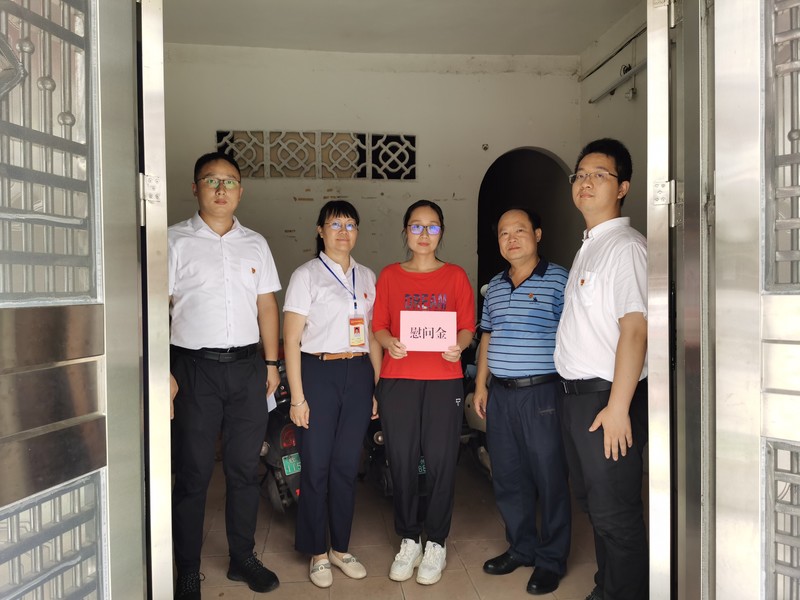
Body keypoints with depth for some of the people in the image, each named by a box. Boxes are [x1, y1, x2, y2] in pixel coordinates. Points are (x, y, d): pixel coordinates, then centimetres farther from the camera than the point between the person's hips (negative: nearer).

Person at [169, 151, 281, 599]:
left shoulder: (255, 243, 11)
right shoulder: (176, 241, -1)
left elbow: (267, 305, 12)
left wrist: (271, 363, 6)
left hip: (247, 366, 4)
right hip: (194, 367, -3)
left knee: (245, 468, 12)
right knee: (193, 473, 4)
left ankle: (243, 559, 28)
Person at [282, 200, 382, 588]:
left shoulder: (367, 277, 11)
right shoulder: (306, 275, -2)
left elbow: (373, 336, 13)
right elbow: (291, 340, -6)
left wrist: (378, 388, 7)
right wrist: (297, 397, -11)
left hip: (359, 374, 4)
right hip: (319, 373, -4)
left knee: (347, 466, 10)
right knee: (316, 467, 3)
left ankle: (341, 548, 26)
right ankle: (317, 553, 20)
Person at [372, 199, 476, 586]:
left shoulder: (455, 276, 8)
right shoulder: (390, 275, 9)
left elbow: (467, 326, 6)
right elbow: (378, 325, 7)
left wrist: (458, 346, -15)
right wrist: (388, 342, -15)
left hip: (443, 380, 0)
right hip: (397, 379, 1)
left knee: (441, 461, 1)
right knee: (401, 461, 3)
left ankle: (436, 544, 18)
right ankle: (408, 541, 21)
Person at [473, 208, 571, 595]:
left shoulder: (557, 278, -3)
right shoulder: (494, 286, 14)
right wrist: (480, 385, 13)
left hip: (542, 393, -6)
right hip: (500, 394, 6)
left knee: (549, 477, 3)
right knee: (507, 476, 13)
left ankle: (551, 560, 20)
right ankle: (521, 548, 31)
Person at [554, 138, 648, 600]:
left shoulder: (627, 246, -12)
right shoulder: (588, 248, 16)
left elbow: (634, 329, -20)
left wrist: (617, 407, -23)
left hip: (607, 397, -9)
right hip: (576, 393, 10)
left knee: (614, 511, 1)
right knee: (591, 500, 20)